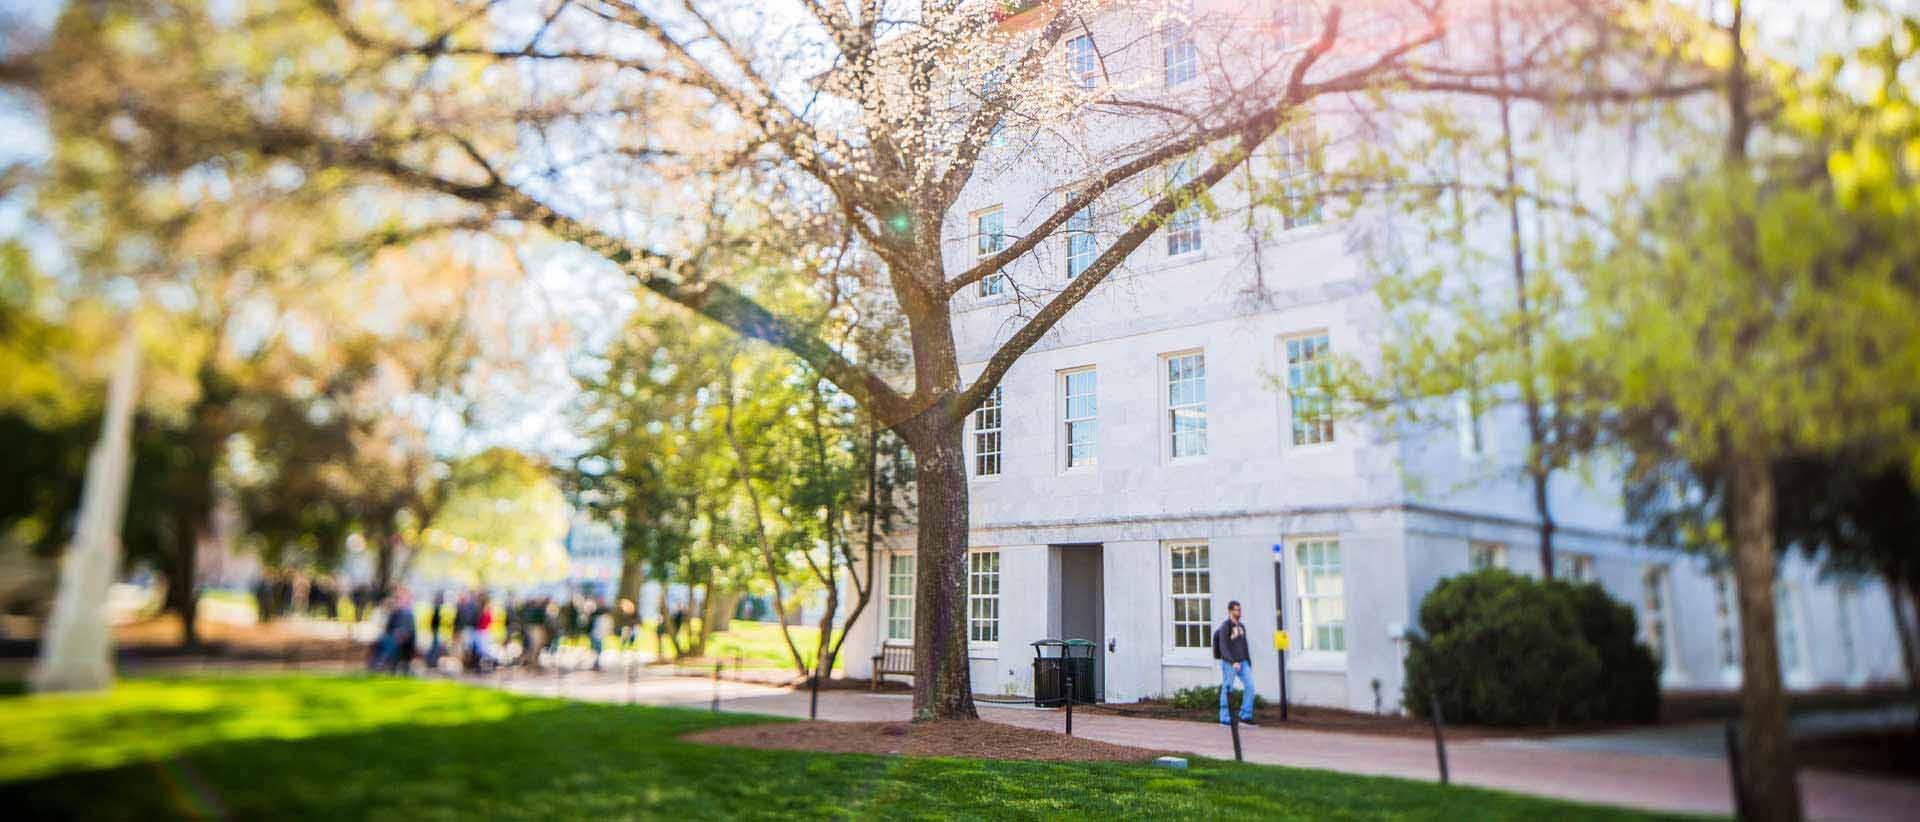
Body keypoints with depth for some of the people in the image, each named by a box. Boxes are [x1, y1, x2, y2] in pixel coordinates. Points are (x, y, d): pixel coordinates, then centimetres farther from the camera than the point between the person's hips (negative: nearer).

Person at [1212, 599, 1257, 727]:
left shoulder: (1241, 627, 12)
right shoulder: (1224, 627, -13)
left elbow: (1244, 646, 17)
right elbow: (1223, 648, -20)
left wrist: (1249, 664, 14)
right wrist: (1233, 662, -31)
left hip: (1242, 662, 7)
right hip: (1229, 663, -7)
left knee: (1250, 686, -6)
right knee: (1227, 690, -1)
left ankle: (1245, 717, -1)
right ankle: (1225, 719, 9)